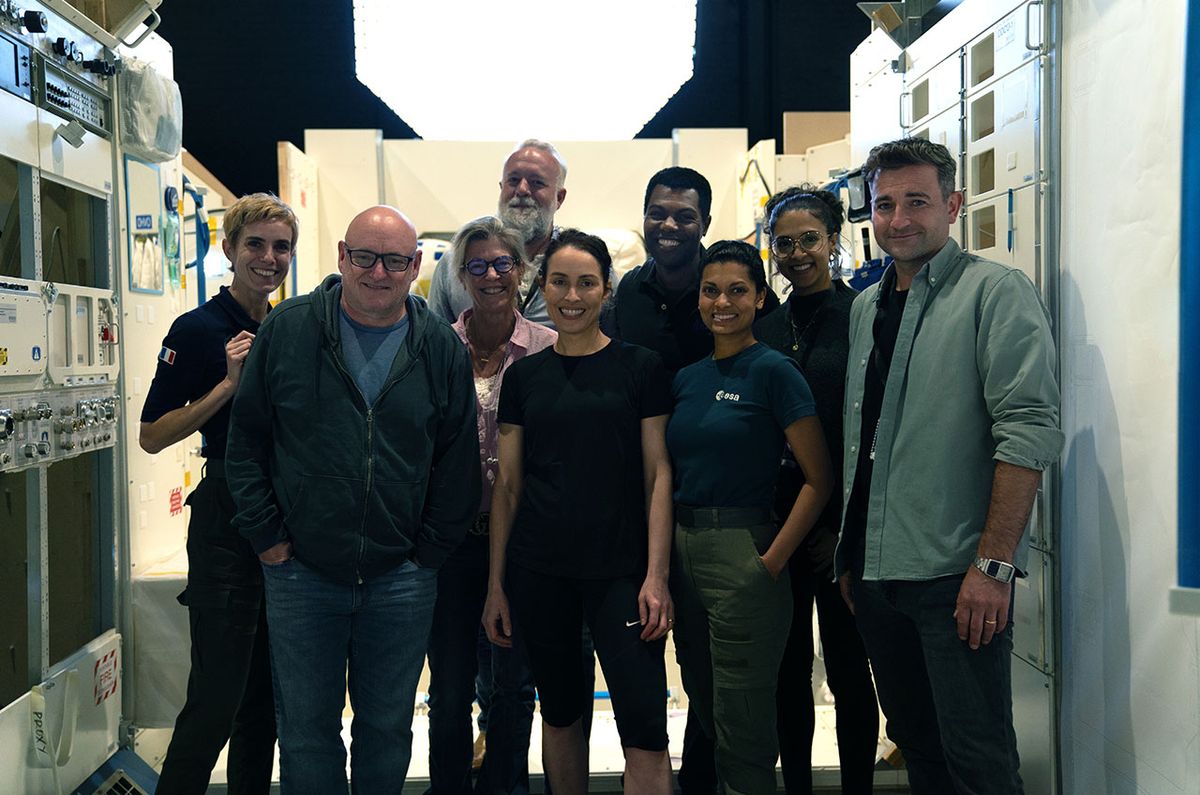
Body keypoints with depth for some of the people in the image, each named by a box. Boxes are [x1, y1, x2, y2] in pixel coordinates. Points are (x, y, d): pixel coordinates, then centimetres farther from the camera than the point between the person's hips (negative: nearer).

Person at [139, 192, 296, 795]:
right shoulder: (198, 328, -7)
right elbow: (152, 436, -11)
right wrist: (230, 382, -18)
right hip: (227, 522, -6)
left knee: (268, 689, 14)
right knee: (218, 693, -4)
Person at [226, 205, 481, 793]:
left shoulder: (442, 349, 0)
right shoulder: (287, 329, -2)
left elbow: (458, 461, 5)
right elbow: (245, 439, 3)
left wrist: (428, 551, 1)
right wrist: (267, 536, -2)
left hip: (401, 582, 1)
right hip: (301, 572, 0)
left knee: (388, 727, 14)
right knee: (306, 729, 11)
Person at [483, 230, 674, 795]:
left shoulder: (640, 368, 0)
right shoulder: (524, 376, 8)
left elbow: (658, 474, -2)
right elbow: (508, 485, 9)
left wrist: (656, 575, -10)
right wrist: (496, 584, 7)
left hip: (620, 571, -2)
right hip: (539, 573, 3)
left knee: (644, 726, -9)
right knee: (560, 713, 15)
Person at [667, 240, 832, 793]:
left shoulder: (773, 371, -9)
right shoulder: (685, 378, 10)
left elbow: (819, 478, -13)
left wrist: (772, 561, -16)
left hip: (743, 554, -7)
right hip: (684, 553, 7)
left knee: (741, 726, 3)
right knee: (705, 708, 19)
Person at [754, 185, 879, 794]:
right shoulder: (763, 328, 9)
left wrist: (848, 524, -12)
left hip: (842, 522, -4)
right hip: (777, 521, 4)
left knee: (847, 667, 5)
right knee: (788, 667, 13)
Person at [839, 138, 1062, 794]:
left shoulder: (996, 292, -6)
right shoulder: (866, 307, 15)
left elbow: (1029, 432, -15)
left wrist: (993, 565, -20)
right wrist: (850, 554, 16)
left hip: (957, 575, -6)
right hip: (877, 570, 7)